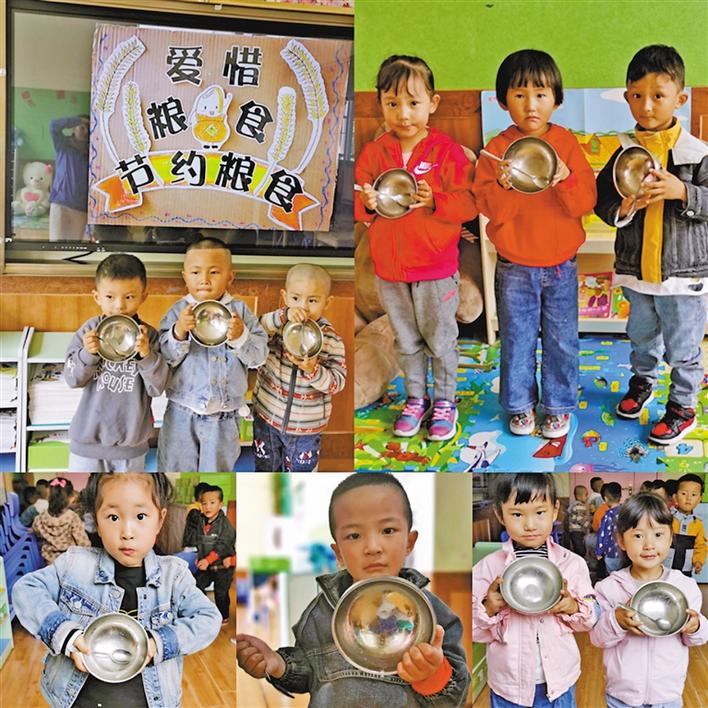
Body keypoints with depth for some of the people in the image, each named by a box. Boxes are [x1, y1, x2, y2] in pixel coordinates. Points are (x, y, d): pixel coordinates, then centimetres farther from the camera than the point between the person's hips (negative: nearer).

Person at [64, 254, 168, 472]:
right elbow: (72, 379, -7)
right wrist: (87, 354, -24)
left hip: (132, 442, 0)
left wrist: (147, 355, -27)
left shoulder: (149, 335, -9)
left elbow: (157, 387, -12)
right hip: (88, 439, 0)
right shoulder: (89, 331, -7)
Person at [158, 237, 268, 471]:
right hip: (182, 414, -1)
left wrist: (240, 336, -25)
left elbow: (259, 355, -7)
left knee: (217, 469, 16)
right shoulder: (178, 312, -4)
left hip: (224, 416, 1)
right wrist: (179, 332, -26)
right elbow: (165, 358, -10)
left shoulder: (240, 311, -2)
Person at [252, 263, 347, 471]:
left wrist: (313, 370, -33)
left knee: (300, 469, 16)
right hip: (267, 414, 2)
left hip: (305, 425, -2)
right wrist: (284, 316, -46)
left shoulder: (331, 341, -13)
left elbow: (337, 382, -15)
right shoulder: (278, 326, -10)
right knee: (265, 466, 21)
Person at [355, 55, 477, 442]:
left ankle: (445, 400, 28)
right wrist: (367, 204, -19)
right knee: (406, 341, 17)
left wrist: (434, 201, -29)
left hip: (436, 267, -3)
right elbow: (357, 206, 3)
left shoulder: (446, 151, -9)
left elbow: (468, 203, -13)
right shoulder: (373, 153, 1)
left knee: (440, 339, 10)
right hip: (389, 267, 3)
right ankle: (416, 398, 33)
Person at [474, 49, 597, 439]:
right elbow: (489, 208, -10)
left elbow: (586, 201, -9)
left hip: (561, 265, 1)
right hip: (514, 268, 0)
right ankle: (520, 404, 28)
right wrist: (504, 186, -29)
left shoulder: (567, 143, -3)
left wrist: (566, 180, -27)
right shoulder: (497, 148, -5)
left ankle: (558, 405, 27)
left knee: (561, 341, 9)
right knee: (516, 341, 11)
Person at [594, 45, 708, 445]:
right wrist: (623, 208, -19)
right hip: (636, 269, 3)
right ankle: (643, 381, 47)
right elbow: (601, 201, 0)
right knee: (642, 336, 23)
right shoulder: (625, 153, -1)